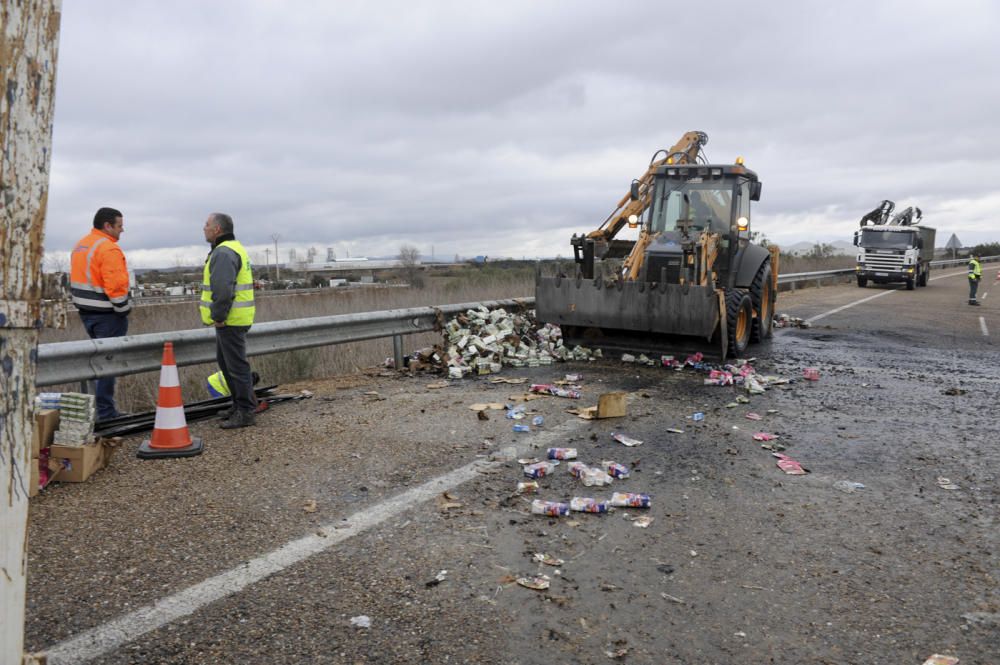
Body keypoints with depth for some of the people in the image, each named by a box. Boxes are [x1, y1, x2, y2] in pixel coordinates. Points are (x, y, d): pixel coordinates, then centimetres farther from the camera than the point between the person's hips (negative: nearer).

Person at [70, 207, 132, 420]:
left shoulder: (80, 245, 14)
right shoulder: (109, 249, -17)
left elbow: (75, 280, 17)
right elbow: (116, 286, -23)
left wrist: (82, 304, 20)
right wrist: (124, 309, -12)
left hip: (86, 312, 10)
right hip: (106, 314, -10)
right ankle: (104, 411, 0)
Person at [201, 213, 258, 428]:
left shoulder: (223, 253, -17)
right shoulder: (234, 248, 18)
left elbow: (223, 289, -29)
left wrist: (218, 316, -20)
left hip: (230, 320, -11)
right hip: (233, 318, 11)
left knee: (236, 365, -4)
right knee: (224, 361, 20)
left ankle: (245, 412, 3)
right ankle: (244, 402, 28)